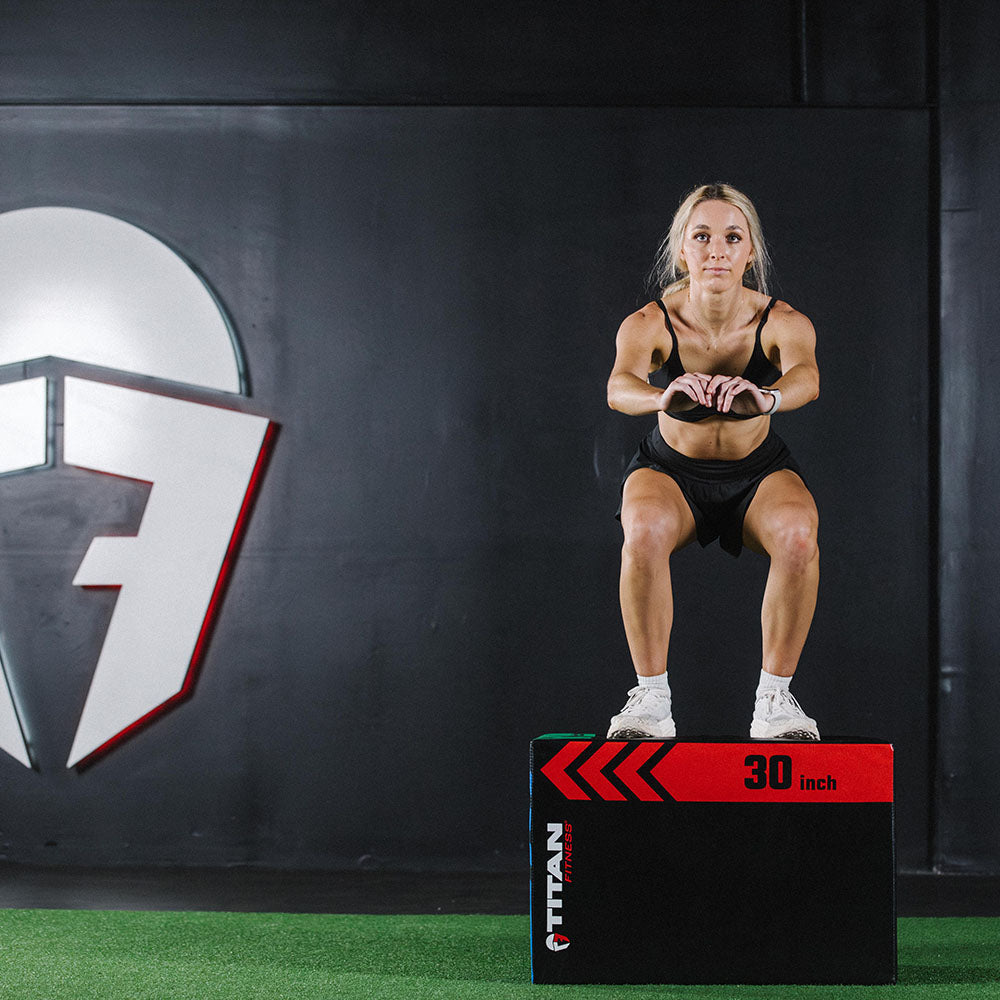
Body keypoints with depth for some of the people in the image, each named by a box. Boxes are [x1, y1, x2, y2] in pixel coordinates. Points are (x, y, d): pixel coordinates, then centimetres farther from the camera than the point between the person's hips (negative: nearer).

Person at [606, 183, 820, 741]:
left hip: (759, 471, 1)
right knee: (645, 531, -35)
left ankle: (775, 697, -15)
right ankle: (651, 698, -18)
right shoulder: (649, 324, -22)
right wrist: (662, 396, -64)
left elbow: (806, 377, -42)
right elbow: (619, 387, -42)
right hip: (671, 470, 0)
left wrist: (767, 397, -65)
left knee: (798, 533, -33)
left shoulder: (782, 322, -21)